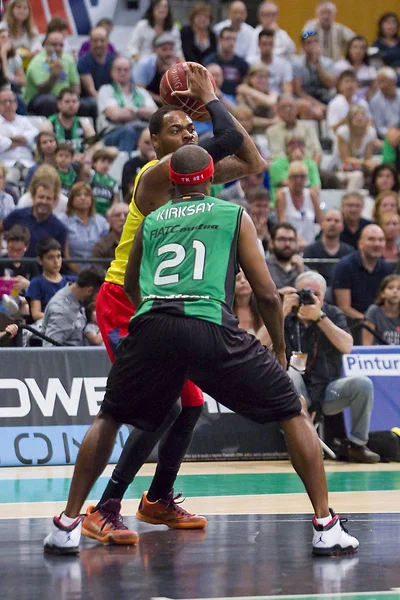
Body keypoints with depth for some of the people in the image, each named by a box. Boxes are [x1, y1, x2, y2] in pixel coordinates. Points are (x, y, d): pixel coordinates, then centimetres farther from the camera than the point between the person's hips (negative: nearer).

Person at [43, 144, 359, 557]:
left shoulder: (150, 221, 25)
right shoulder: (234, 216, 18)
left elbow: (131, 288, 41)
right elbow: (266, 293, 14)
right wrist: (280, 348, 29)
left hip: (151, 327, 3)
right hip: (211, 327, -2)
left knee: (109, 419, 27)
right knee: (294, 415, 14)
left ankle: (67, 526, 19)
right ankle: (326, 528, 6)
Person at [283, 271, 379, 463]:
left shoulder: (332, 314, 6)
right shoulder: (287, 316, 2)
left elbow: (347, 346, -12)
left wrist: (319, 317, -19)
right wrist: (283, 311, -21)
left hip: (328, 390, 2)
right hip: (295, 390, -2)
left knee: (363, 384, -24)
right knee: (288, 368, -33)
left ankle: (356, 445, -8)